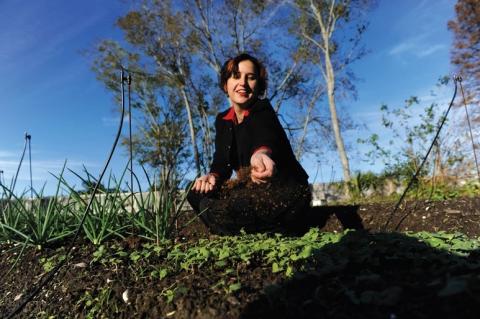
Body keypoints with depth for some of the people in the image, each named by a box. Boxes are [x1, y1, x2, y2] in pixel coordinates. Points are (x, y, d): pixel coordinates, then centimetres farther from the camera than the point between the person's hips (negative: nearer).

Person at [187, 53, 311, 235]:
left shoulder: (263, 110, -13)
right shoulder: (222, 120, 6)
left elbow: (265, 134, -37)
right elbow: (222, 160, -2)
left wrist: (261, 153, -61)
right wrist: (213, 176, -25)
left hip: (287, 193, -7)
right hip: (253, 192, 7)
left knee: (218, 211, -27)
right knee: (197, 193, -7)